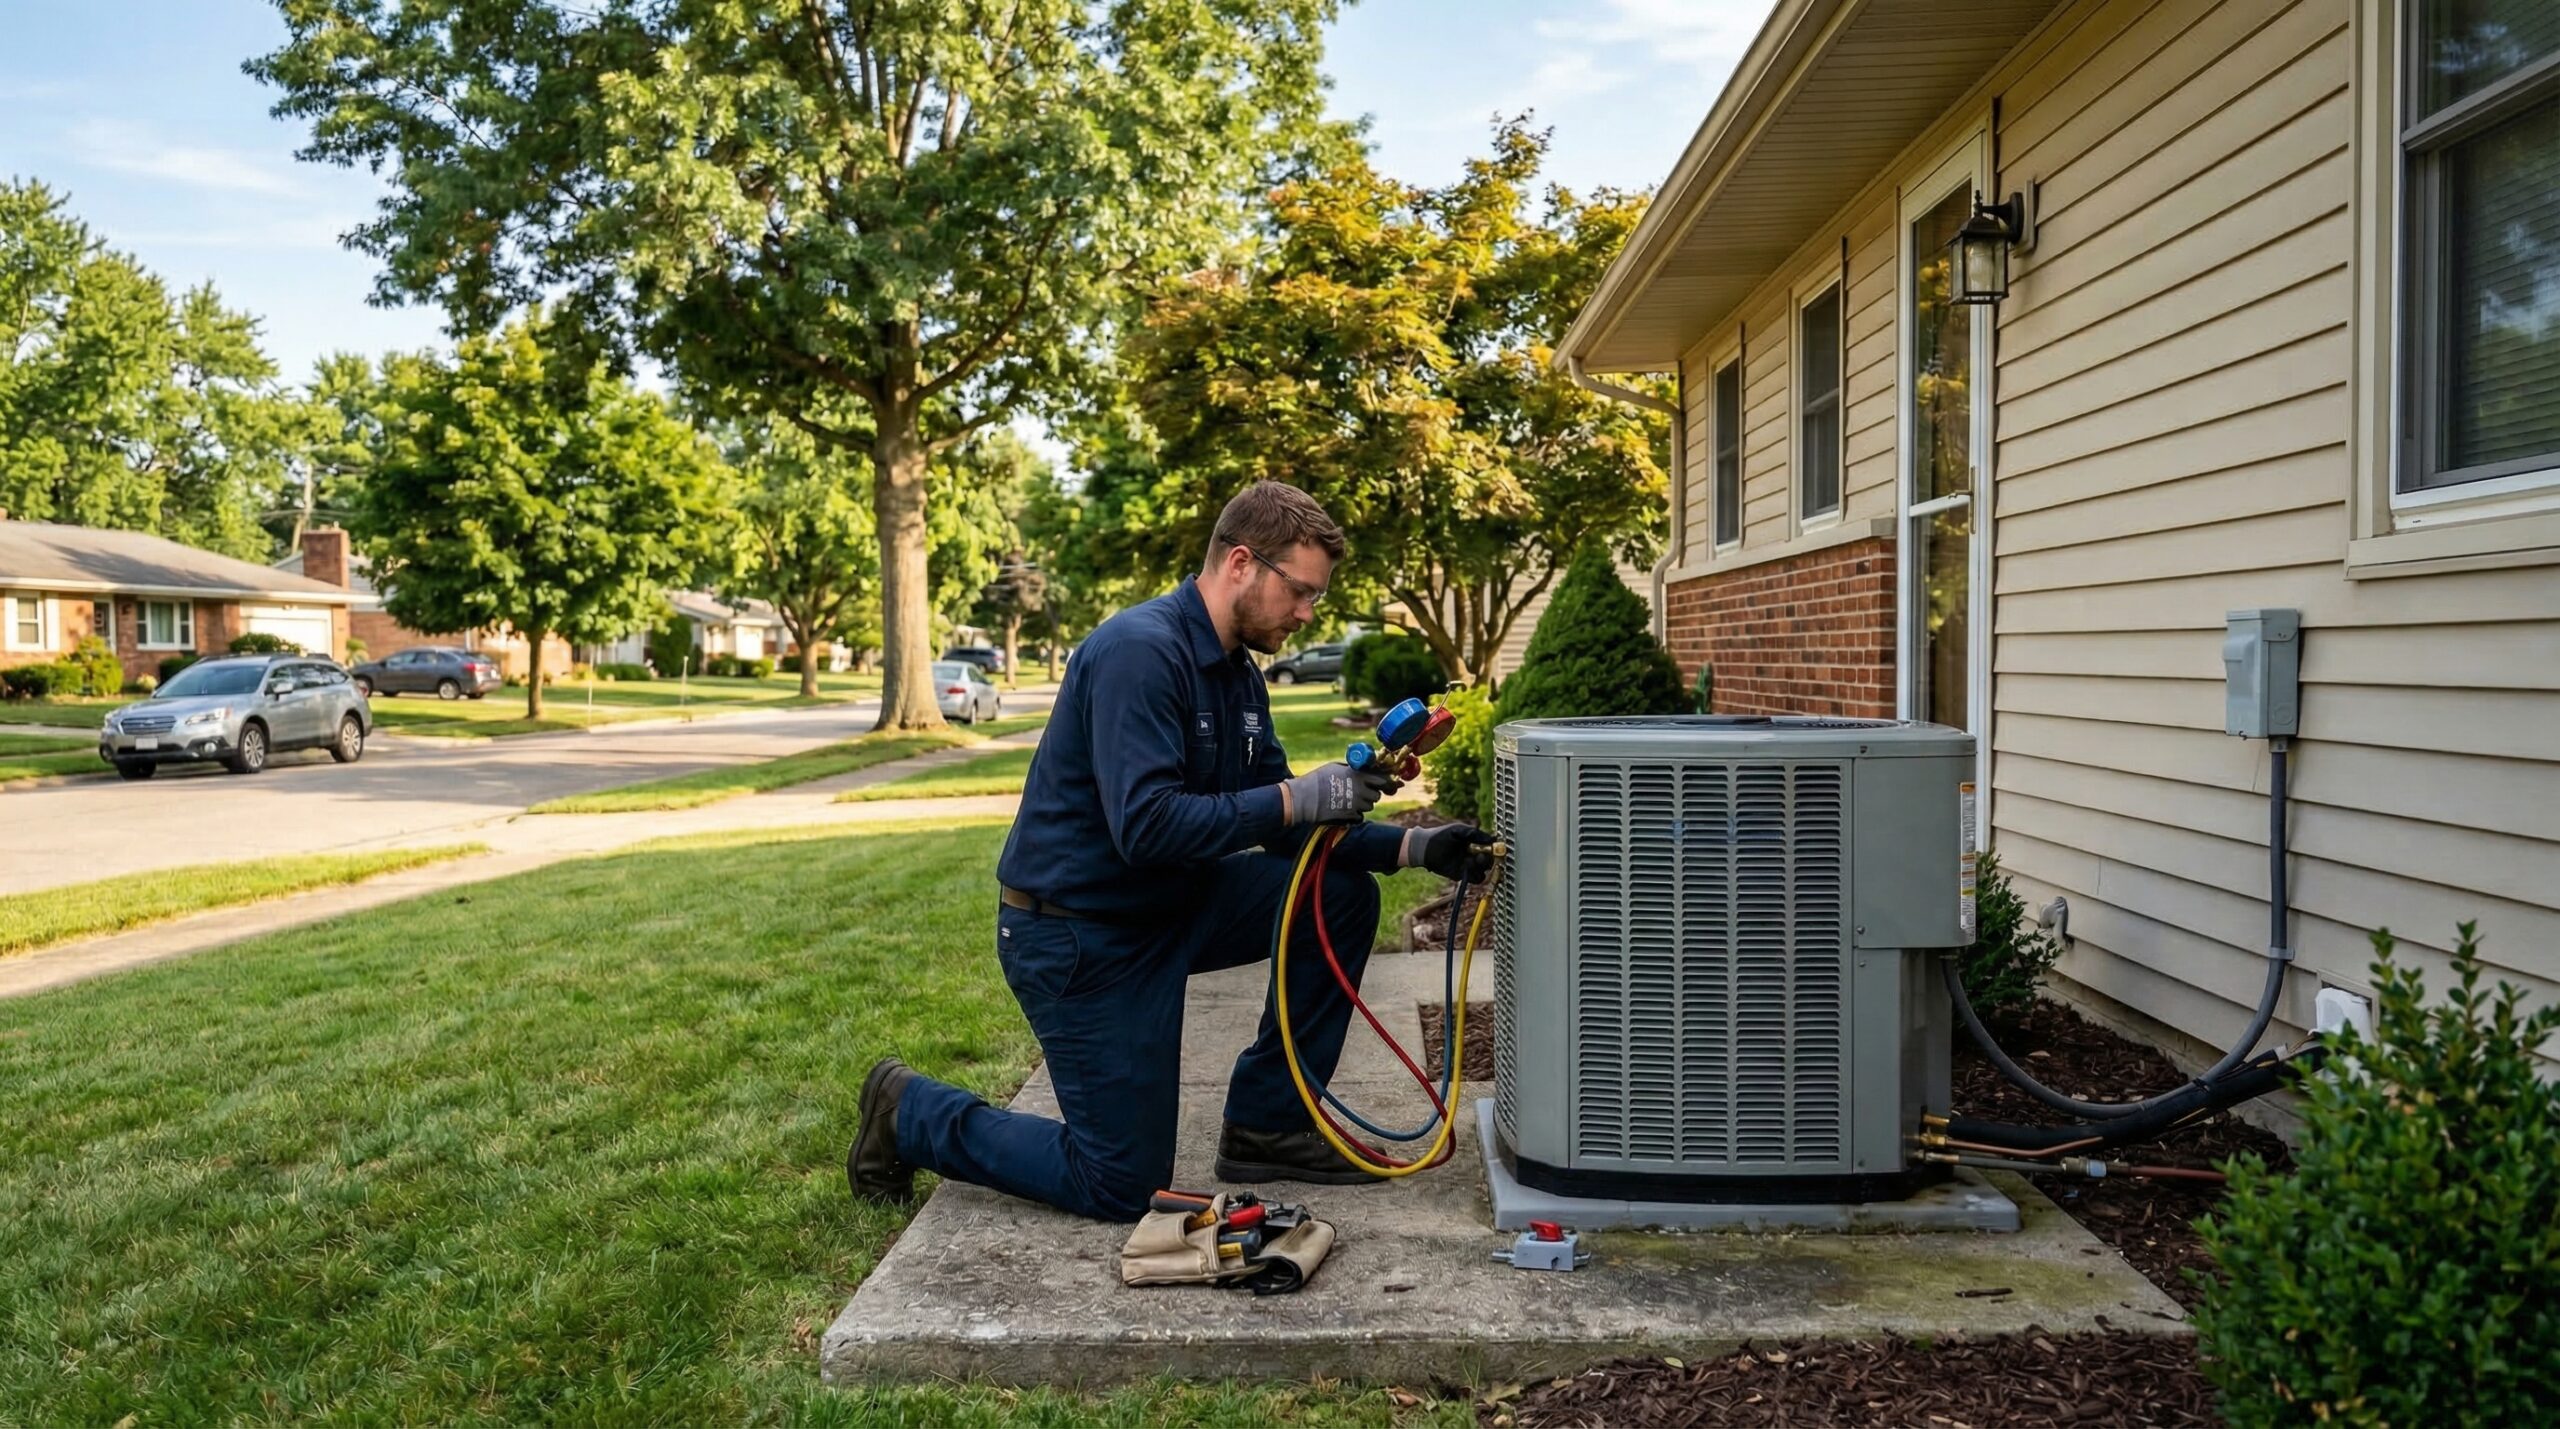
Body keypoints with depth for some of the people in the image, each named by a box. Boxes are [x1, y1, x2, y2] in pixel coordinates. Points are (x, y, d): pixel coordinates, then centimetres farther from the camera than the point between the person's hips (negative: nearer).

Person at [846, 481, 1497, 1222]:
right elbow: (1146, 827, -32)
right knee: (1122, 1186, -2)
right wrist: (1298, 797, -29)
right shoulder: (1141, 651, -23)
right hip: (1076, 935, -8)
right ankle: (913, 1114, 17)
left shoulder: (1238, 675, 5)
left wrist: (1411, 846, -5)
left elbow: (1280, 829, 7)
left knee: (1341, 895, -2)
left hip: (1169, 907, 9)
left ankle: (1266, 1125, 10)